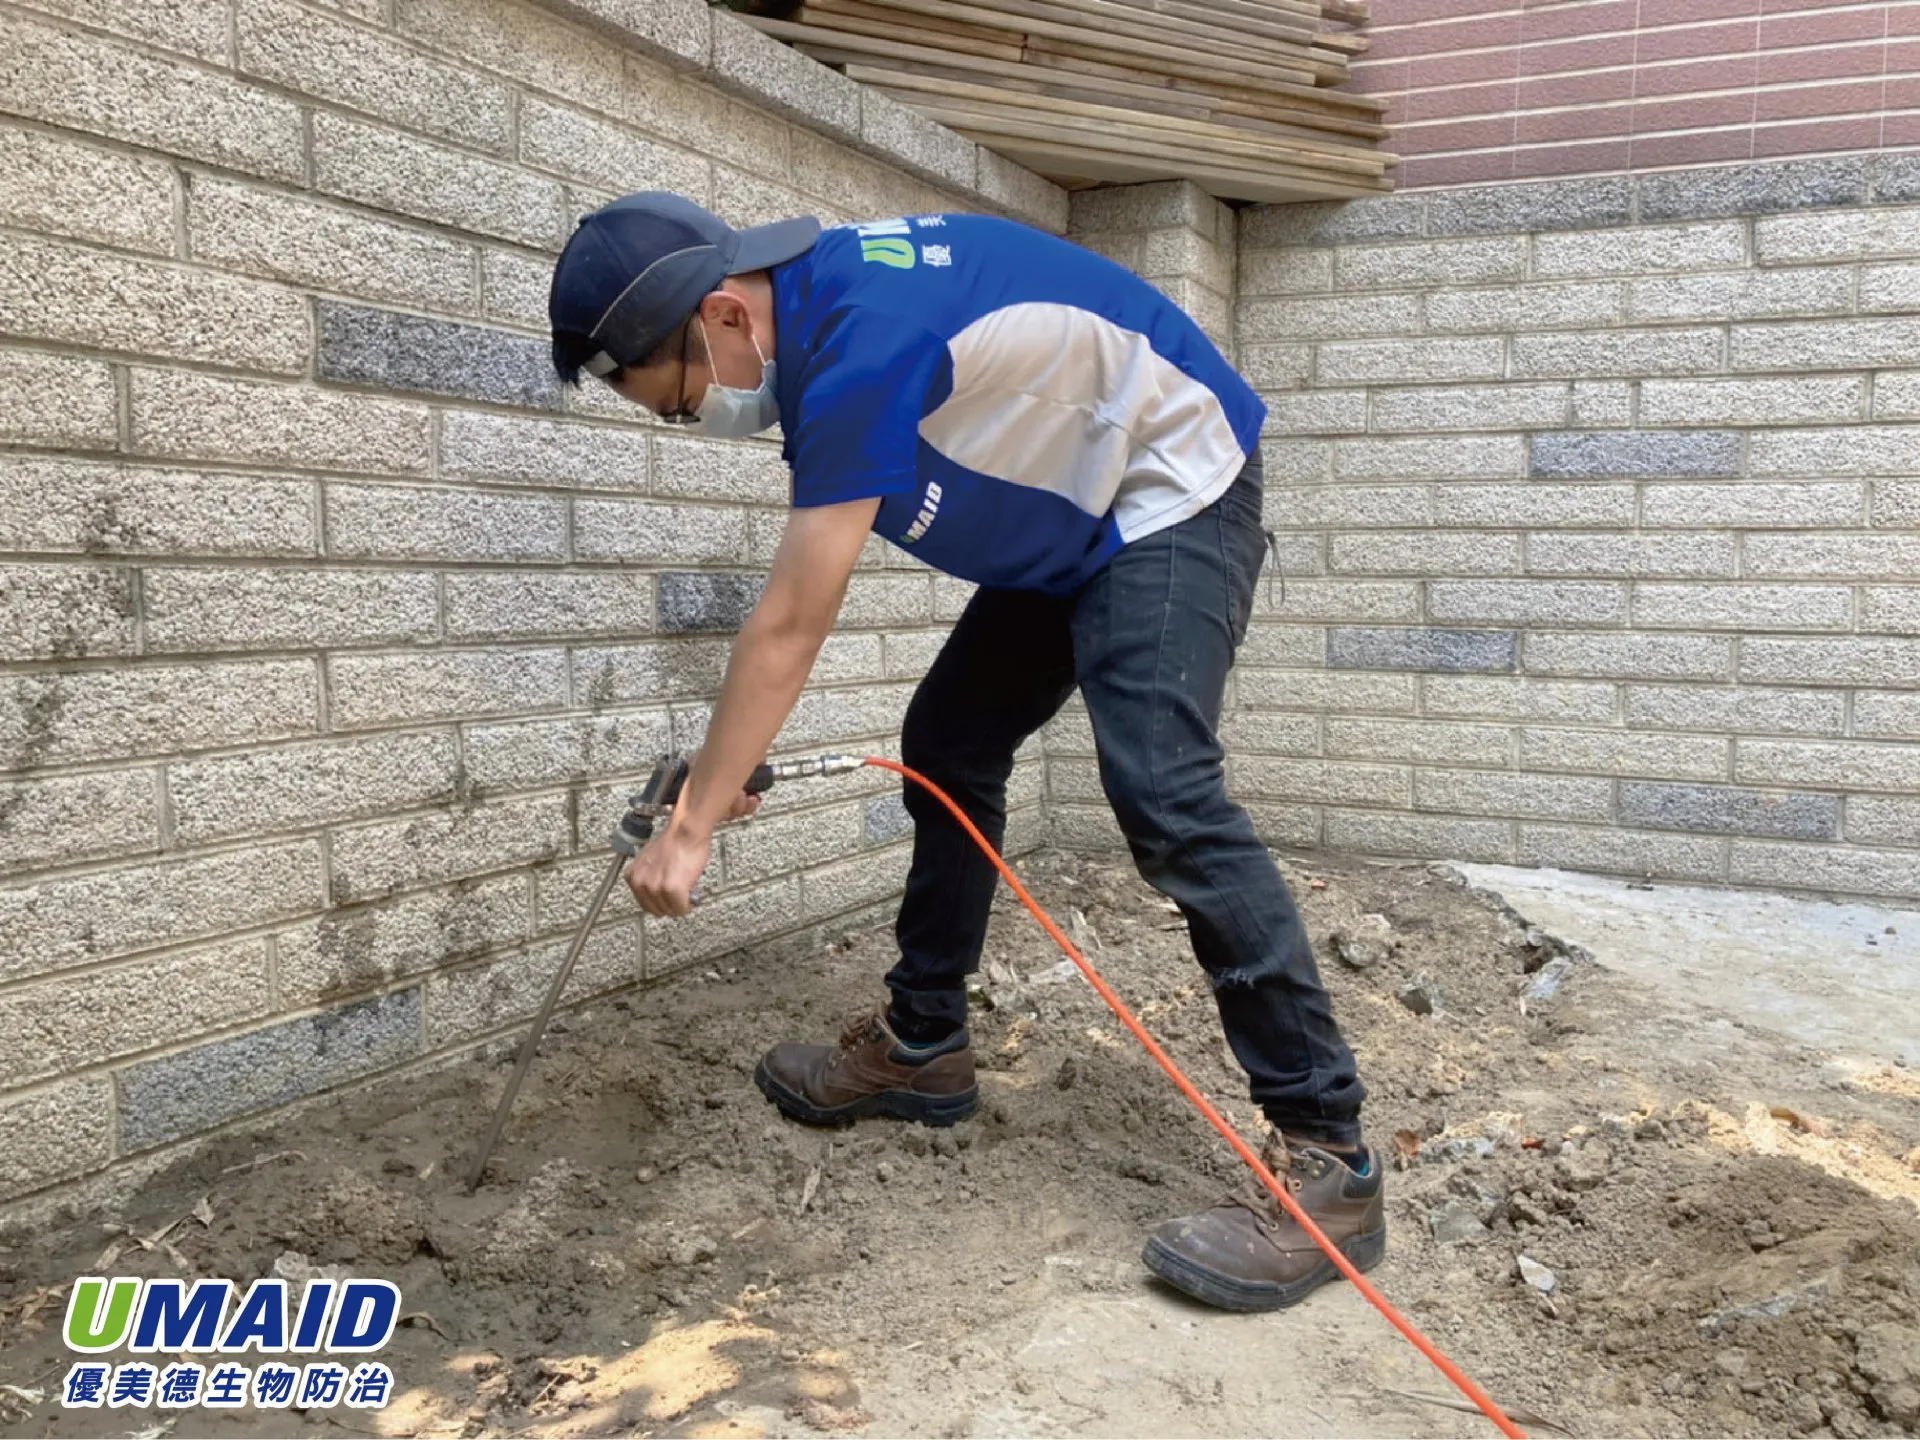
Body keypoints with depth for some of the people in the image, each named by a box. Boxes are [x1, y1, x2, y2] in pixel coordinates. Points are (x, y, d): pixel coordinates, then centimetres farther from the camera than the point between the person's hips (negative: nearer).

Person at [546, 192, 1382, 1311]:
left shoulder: (863, 343, -30)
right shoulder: (811, 297, -1)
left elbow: (789, 630, -27)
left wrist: (692, 826, -19)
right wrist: (729, 763, 5)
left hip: (1173, 493, -10)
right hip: (1075, 522, 10)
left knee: (1161, 788, -24)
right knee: (946, 751, 8)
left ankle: (1328, 1158, -18)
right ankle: (924, 1046, 20)